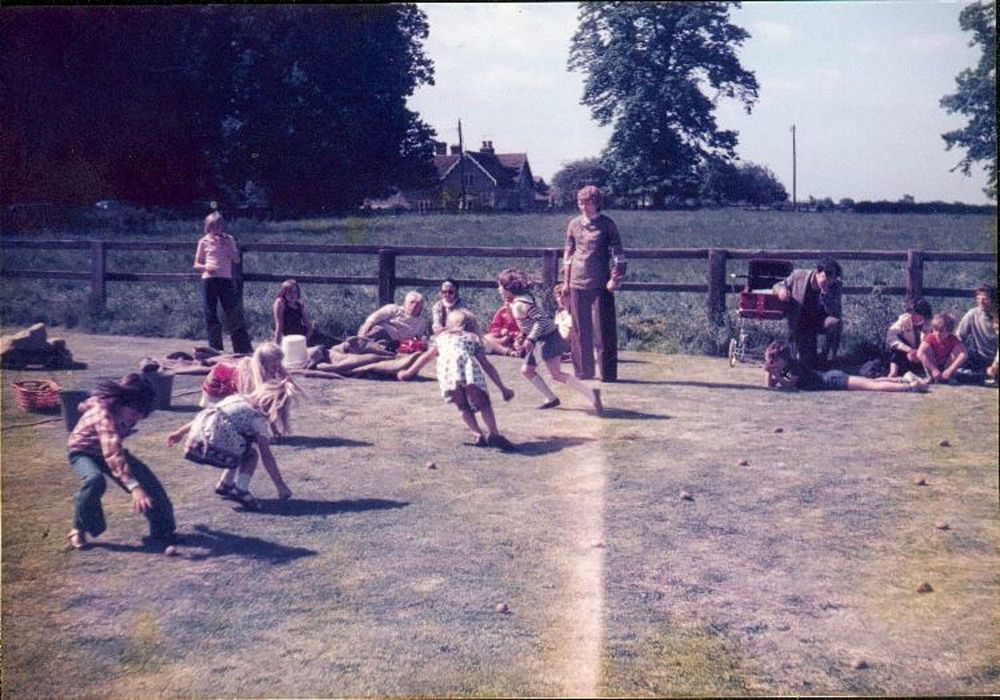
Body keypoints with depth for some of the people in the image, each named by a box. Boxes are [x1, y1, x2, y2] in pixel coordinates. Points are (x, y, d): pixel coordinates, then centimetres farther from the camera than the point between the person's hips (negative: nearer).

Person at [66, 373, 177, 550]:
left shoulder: (124, 408, -18)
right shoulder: (105, 414, -41)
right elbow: (113, 455, -53)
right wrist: (134, 487, -62)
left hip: (109, 448, 7)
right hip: (83, 452, -7)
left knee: (146, 478, -9)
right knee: (95, 480, -37)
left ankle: (161, 528, 4)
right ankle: (79, 530, -14)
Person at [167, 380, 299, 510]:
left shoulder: (237, 398, 23)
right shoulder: (258, 417, 2)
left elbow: (205, 416, 27)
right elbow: (266, 455, -1)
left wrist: (181, 432, 35)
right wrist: (281, 485, 3)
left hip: (194, 444, 7)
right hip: (214, 446, -7)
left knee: (241, 451, 25)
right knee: (251, 455, 13)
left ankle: (225, 485, 29)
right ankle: (240, 490, -2)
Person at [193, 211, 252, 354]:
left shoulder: (228, 240, 8)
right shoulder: (204, 242, 6)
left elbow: (237, 260, 1)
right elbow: (196, 264, 8)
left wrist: (227, 246, -11)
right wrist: (205, 267, -13)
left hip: (226, 279, 0)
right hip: (209, 280, 0)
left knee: (234, 315, -5)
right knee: (211, 316, 2)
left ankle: (244, 348, -2)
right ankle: (215, 349, 12)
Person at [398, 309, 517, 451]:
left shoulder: (442, 337, 37)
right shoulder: (473, 338, 32)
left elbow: (427, 356, 45)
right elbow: (487, 365, 27)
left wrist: (408, 372, 58)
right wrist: (502, 388, 30)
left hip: (445, 364, 1)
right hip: (466, 361, -1)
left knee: (462, 406, 9)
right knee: (482, 402, 3)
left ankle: (477, 434, -10)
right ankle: (493, 432, -17)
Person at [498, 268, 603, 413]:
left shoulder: (521, 303, -21)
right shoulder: (515, 302, 8)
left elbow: (541, 319, -28)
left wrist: (530, 339, -27)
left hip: (547, 338, -10)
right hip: (539, 340, 10)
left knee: (556, 374, -12)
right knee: (526, 370, 11)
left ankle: (591, 394, -10)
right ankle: (551, 399, 18)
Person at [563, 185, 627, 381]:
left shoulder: (607, 225, -1)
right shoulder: (574, 225, 9)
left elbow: (618, 254, -1)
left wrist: (615, 279, -10)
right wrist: (566, 281, 12)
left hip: (600, 284, -4)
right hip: (577, 284, 4)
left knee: (603, 330, -3)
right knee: (580, 330, 7)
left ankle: (608, 374, 3)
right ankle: (583, 372, 16)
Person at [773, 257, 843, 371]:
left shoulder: (834, 285, -17)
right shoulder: (798, 276, -17)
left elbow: (835, 313, -28)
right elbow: (778, 285, 0)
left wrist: (825, 291, -39)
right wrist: (781, 290, -25)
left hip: (821, 322, 0)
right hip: (802, 325, 0)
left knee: (835, 322, -37)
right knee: (809, 365, -12)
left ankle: (827, 360, -15)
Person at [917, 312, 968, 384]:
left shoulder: (953, 339, -18)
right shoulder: (930, 338, -22)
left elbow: (964, 354, -32)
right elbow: (920, 354, -37)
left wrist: (950, 370, -40)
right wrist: (933, 370, -41)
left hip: (946, 365, 1)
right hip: (932, 365, -1)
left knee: (957, 350, -23)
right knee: (926, 348, -27)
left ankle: (947, 378, -18)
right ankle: (932, 378, -18)